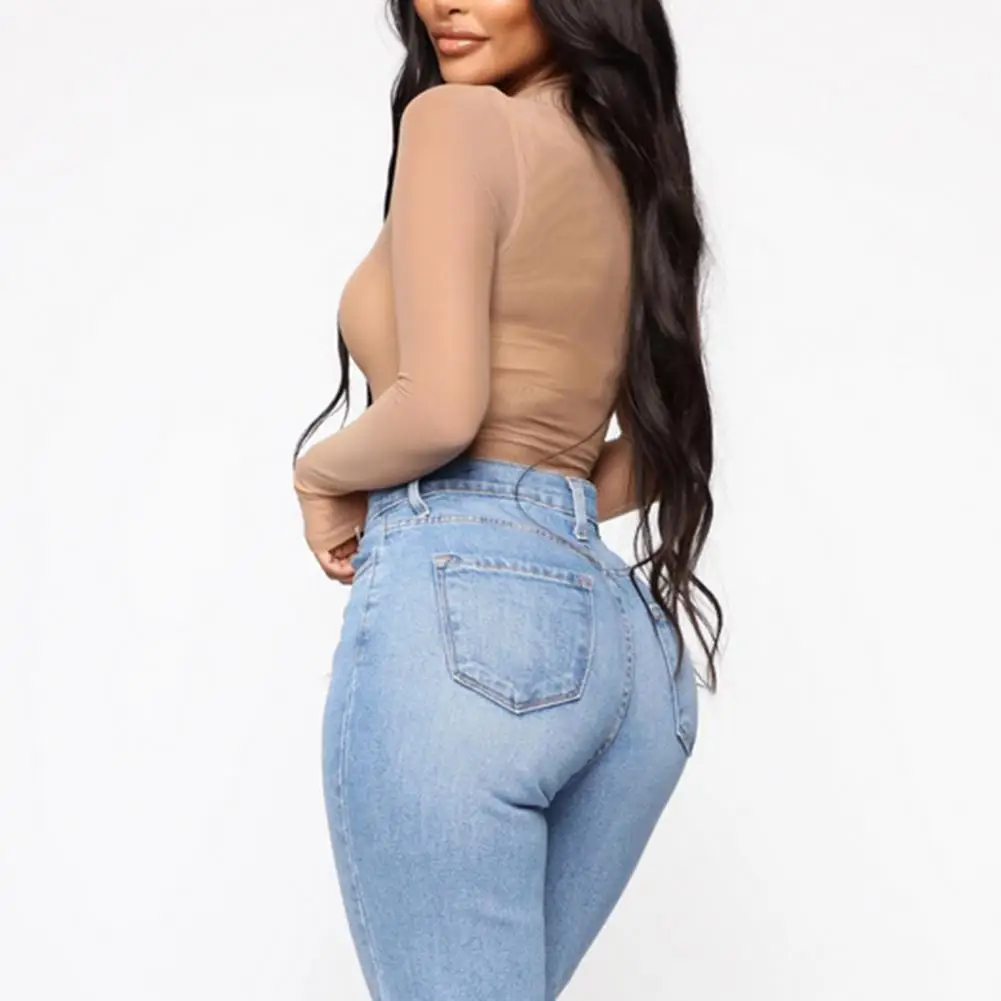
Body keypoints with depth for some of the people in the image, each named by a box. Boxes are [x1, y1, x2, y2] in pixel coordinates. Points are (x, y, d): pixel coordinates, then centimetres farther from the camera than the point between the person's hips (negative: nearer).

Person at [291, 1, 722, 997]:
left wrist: (321, 473, 4)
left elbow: (439, 408, -15)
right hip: (626, 636, 9)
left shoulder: (456, 119, -3)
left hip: (459, 612, -9)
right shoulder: (628, 166, 21)